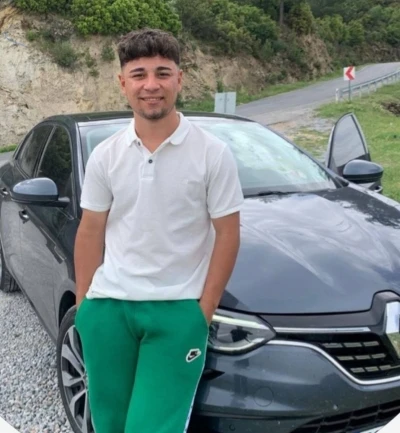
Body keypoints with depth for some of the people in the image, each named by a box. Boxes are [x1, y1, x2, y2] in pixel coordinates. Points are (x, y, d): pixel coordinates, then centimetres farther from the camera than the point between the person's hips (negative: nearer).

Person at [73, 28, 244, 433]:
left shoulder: (212, 153, -7)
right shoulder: (105, 155, 1)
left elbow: (227, 233, -5)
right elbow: (91, 233, 7)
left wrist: (205, 308, -7)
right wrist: (82, 302, 6)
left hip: (177, 309, -3)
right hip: (108, 305, 4)